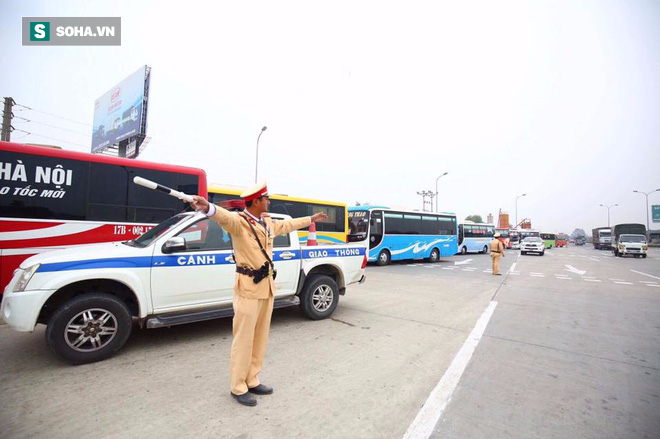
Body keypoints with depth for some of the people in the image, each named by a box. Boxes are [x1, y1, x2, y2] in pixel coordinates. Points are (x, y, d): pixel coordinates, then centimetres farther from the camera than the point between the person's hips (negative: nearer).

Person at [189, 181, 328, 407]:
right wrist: (208, 208, -59)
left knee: (260, 337, 16)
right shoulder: (239, 221, -13)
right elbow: (225, 217, -36)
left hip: (267, 286, 8)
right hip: (248, 288, -8)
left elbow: (288, 224, 29)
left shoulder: (268, 223, 12)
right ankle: (238, 388, 21)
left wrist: (311, 219, 40)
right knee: (243, 340, 3)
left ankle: (252, 381, 32)